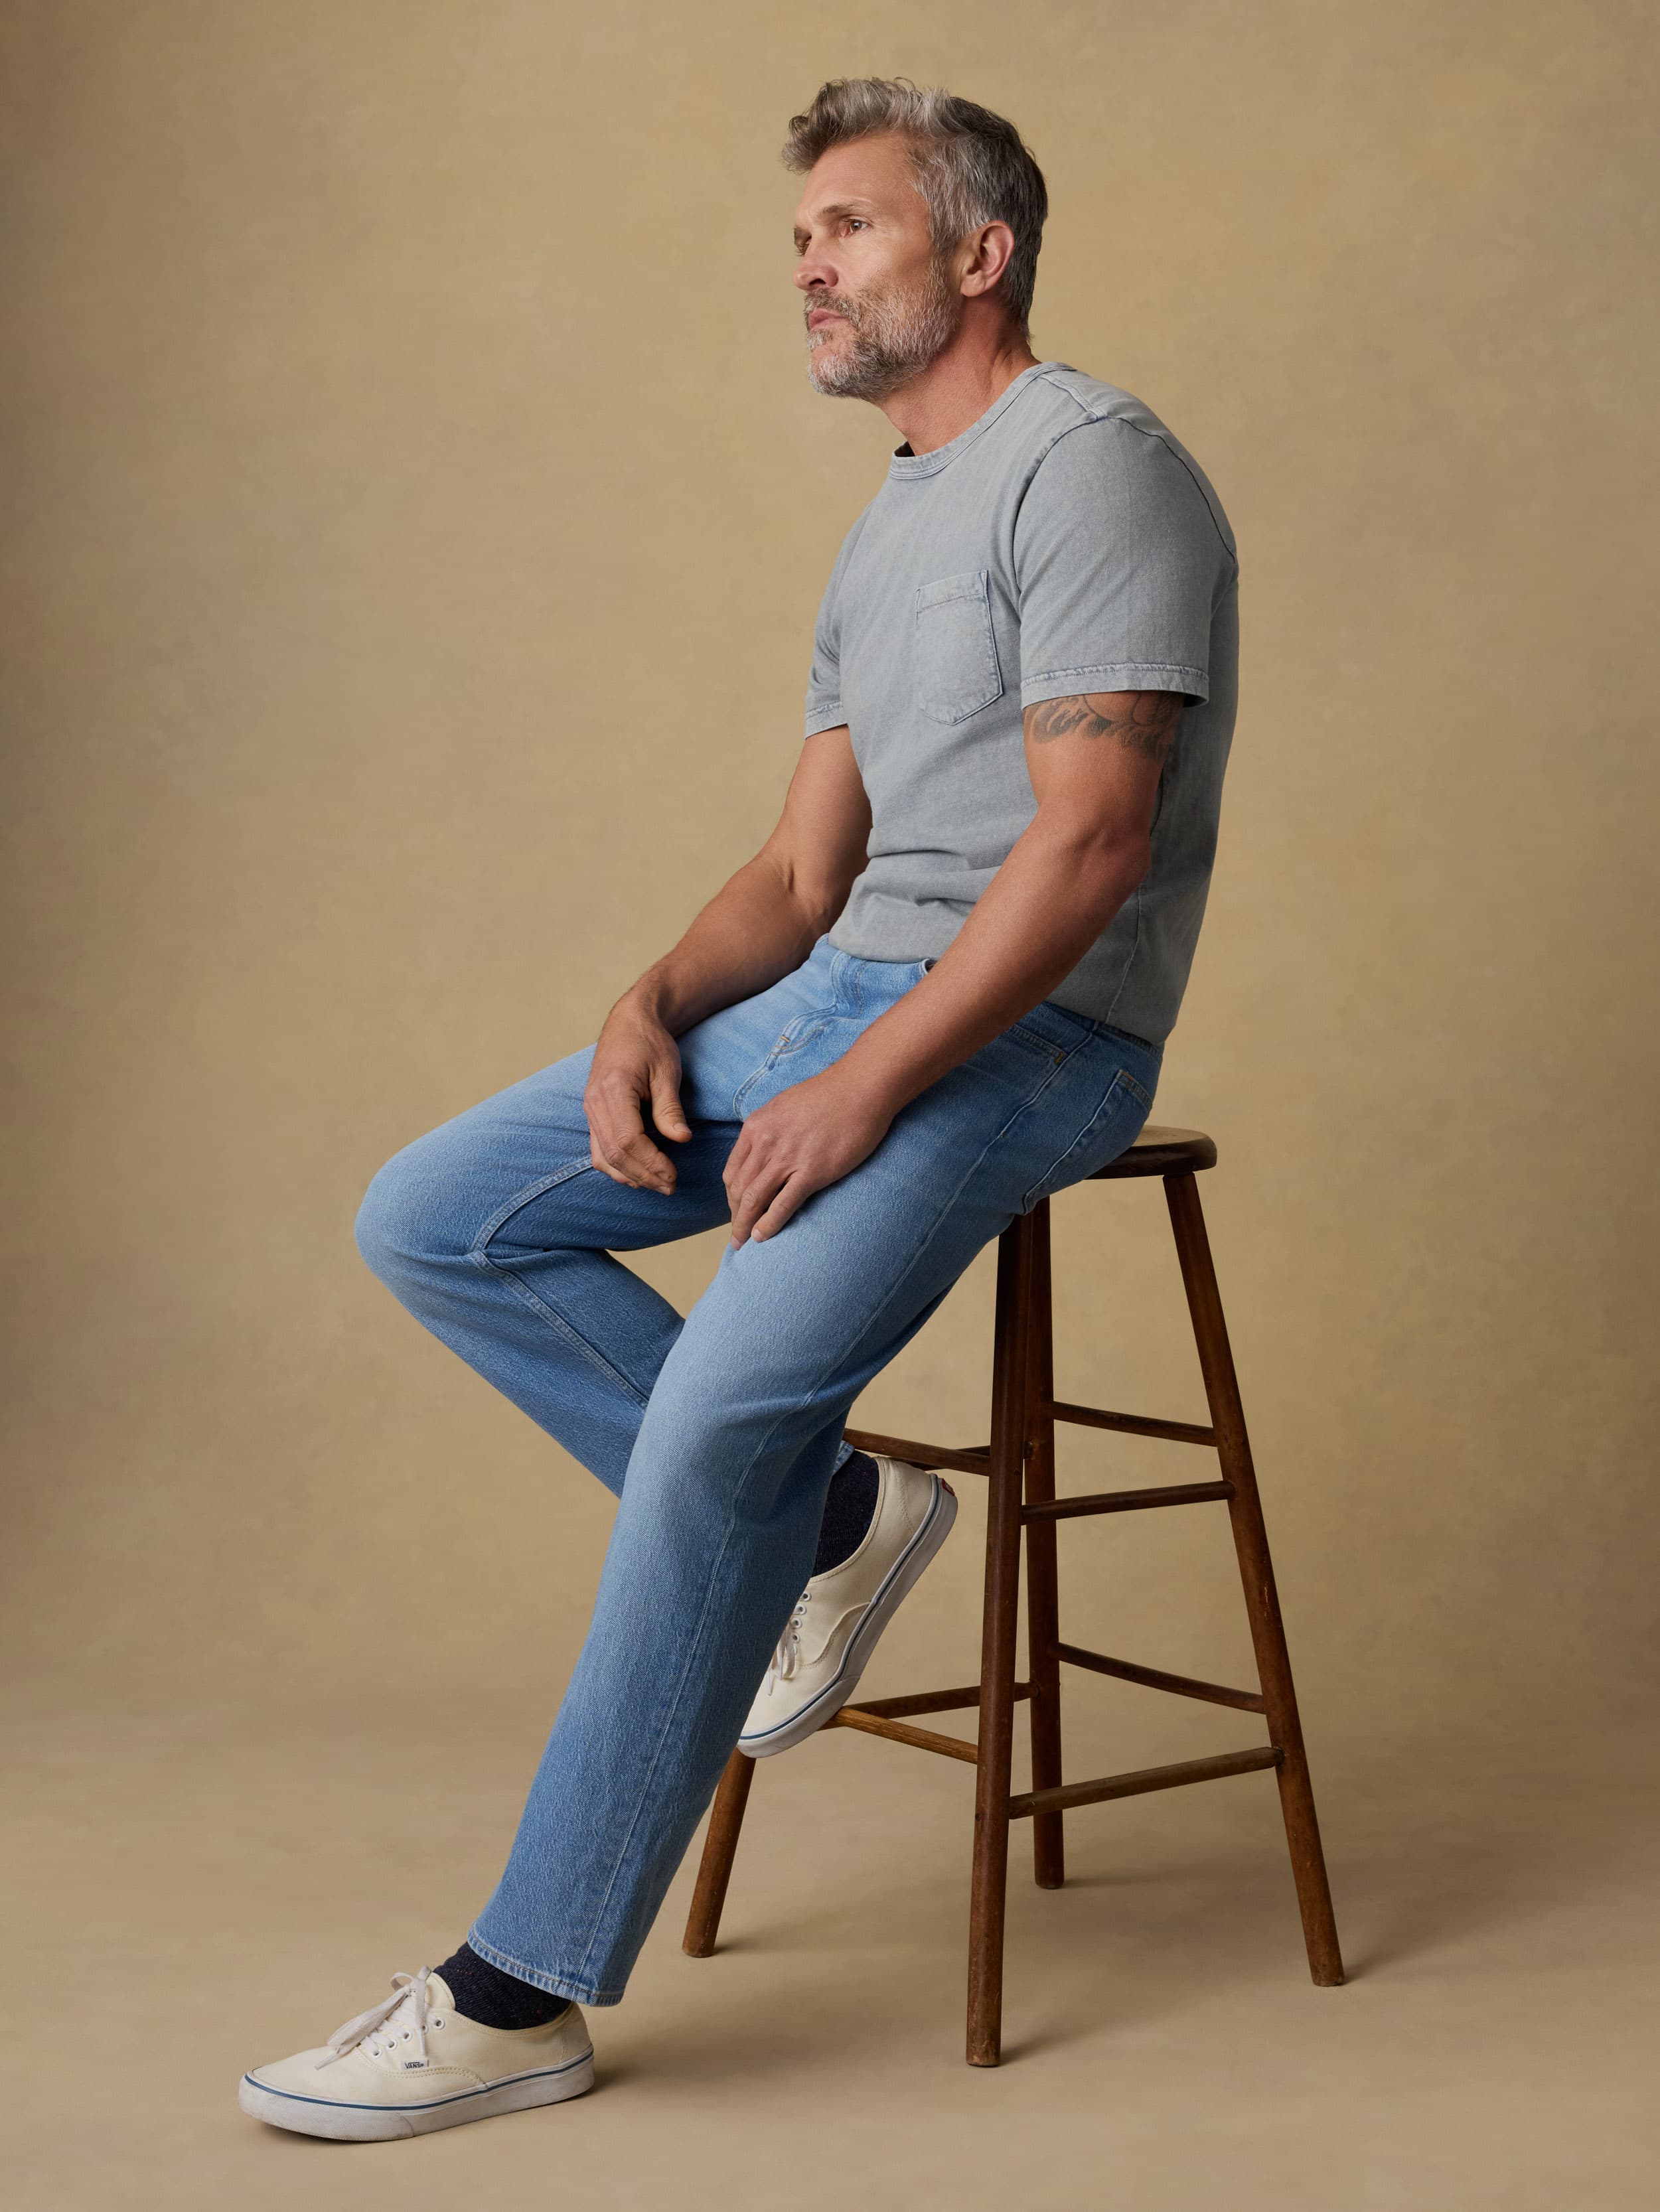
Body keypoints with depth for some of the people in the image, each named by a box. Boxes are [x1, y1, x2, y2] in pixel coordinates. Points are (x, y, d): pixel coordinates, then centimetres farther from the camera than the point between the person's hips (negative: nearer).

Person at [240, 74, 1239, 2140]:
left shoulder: (1091, 463, -7)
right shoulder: (885, 528, 22)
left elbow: (1089, 843, -18)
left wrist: (867, 1087, -22)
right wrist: (655, 1004, -2)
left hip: (1025, 1037, -9)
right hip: (841, 996, 9)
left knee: (726, 1404, -29)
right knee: (434, 1222, -2)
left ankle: (528, 1987, -20)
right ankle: (825, 1511, 5)